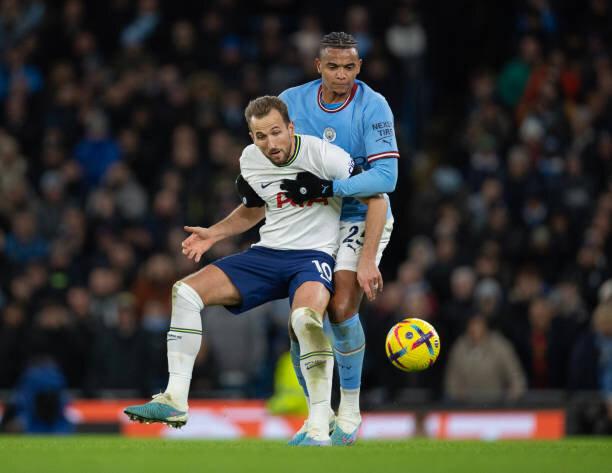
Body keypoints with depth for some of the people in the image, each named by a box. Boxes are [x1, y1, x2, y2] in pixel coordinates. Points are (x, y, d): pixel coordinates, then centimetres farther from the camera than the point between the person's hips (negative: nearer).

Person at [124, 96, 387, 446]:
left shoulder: (323, 155, -16)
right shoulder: (251, 161, 2)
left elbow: (377, 197, -9)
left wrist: (367, 260, -13)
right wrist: (214, 234, 7)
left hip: (314, 255, -7)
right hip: (267, 254, 7)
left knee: (305, 317, -39)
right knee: (185, 292, -6)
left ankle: (319, 430, -33)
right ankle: (175, 401, -3)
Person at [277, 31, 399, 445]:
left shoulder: (373, 107, -16)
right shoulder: (292, 101, -3)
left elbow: (386, 177, -25)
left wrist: (330, 186, -32)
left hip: (361, 218, -4)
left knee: (341, 310, -20)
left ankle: (350, 412, -4)